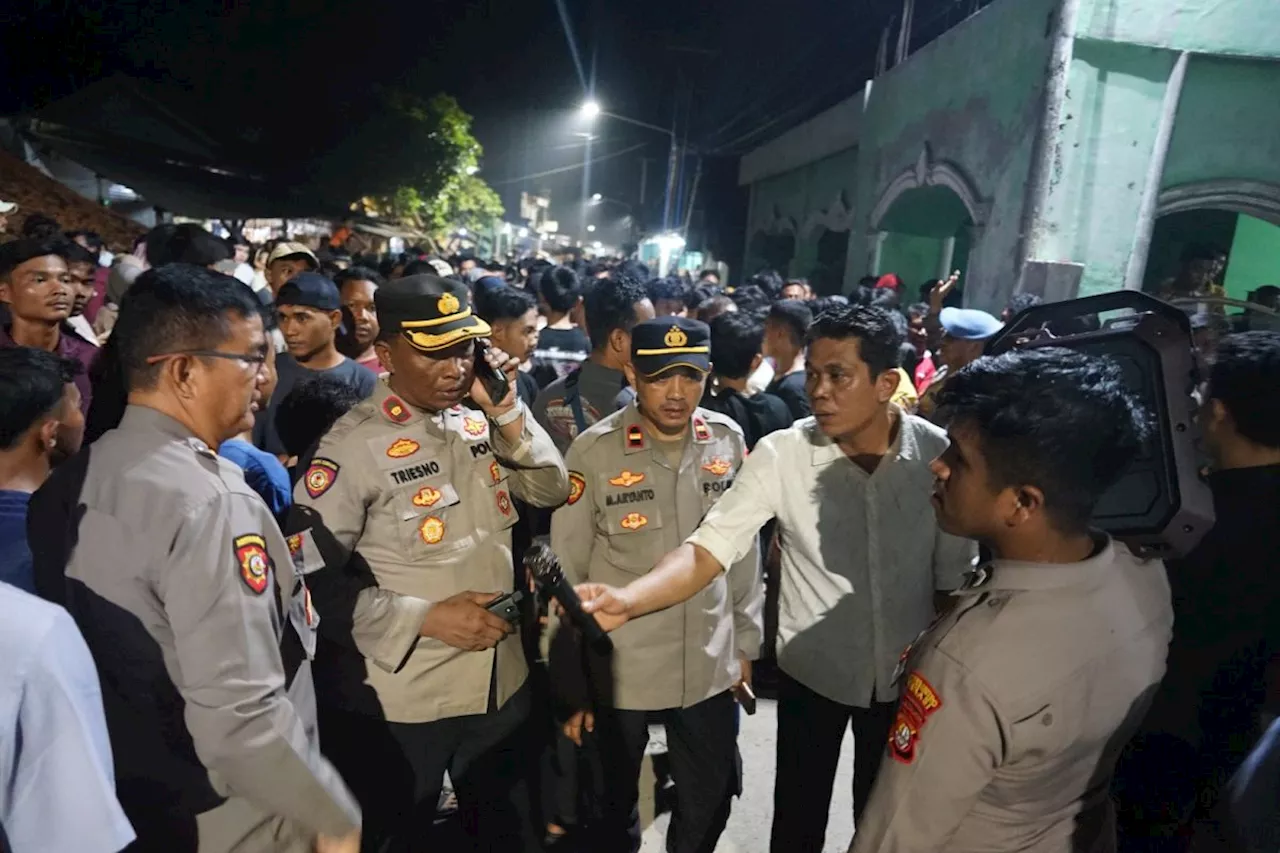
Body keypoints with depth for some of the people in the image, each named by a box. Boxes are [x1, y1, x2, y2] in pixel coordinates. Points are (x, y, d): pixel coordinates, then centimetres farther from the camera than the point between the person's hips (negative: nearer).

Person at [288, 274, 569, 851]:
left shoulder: (480, 421, -1)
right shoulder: (354, 445, -16)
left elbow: (550, 492, 2)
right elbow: (313, 578, -16)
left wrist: (507, 412, -12)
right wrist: (426, 617, -20)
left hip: (501, 683, 5)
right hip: (402, 700, -5)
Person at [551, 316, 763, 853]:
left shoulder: (728, 442, -5)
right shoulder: (594, 451, -15)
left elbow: (744, 551, 5)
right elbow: (566, 574, -9)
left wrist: (746, 643, 9)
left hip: (711, 668, 3)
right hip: (617, 671, -2)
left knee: (710, 806, 20)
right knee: (613, 810, 19)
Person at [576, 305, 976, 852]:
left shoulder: (940, 454, -16)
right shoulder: (780, 454, -20)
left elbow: (955, 578, -5)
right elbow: (708, 549, -26)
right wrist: (628, 600, -42)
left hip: (906, 675, 1)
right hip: (812, 670, -1)